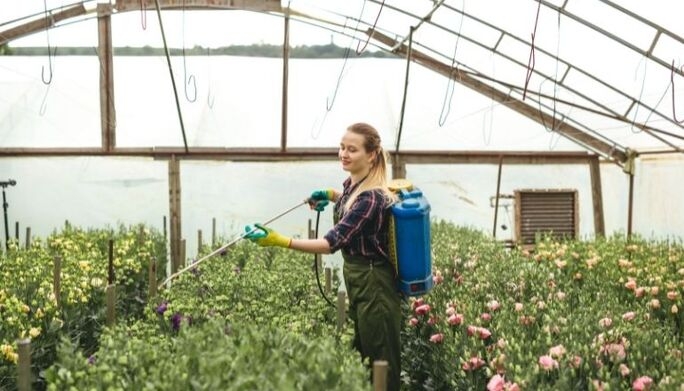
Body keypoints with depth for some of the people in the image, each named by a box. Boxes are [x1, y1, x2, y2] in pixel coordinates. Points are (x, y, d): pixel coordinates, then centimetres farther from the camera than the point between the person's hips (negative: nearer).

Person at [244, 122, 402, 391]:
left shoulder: (371, 198, -25)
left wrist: (280, 241, -38)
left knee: (380, 362, 1)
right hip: (357, 281, 10)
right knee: (360, 355, 18)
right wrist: (331, 195, 9)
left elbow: (332, 242, -31)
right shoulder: (351, 184, 3)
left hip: (373, 285, -10)